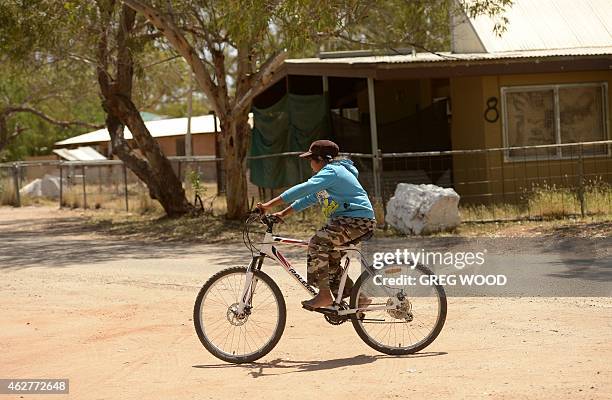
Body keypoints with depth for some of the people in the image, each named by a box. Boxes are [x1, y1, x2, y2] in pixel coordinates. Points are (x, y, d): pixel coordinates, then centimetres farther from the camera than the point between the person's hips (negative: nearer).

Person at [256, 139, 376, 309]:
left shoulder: (331, 171, -15)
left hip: (359, 221, -11)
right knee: (329, 260, 12)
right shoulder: (329, 172, 19)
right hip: (344, 220, 11)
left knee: (317, 242, -24)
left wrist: (270, 204, -28)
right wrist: (283, 213, 12)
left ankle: (324, 295, -20)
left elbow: (304, 189, -26)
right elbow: (309, 198, 21)